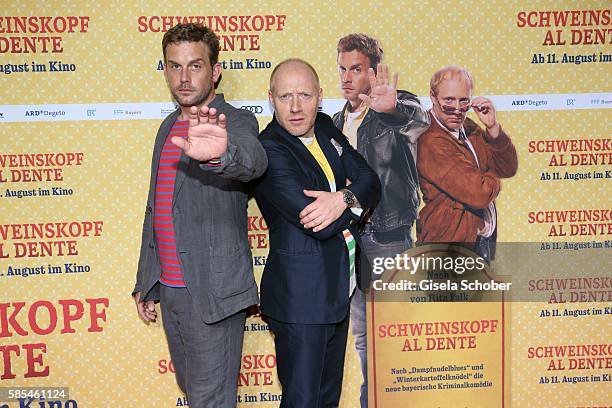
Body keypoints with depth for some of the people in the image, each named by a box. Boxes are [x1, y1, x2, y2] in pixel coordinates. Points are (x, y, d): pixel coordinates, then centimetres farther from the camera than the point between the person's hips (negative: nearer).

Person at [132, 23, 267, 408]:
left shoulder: (235, 122, -11)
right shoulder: (169, 126, 12)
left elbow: (253, 160, -36)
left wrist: (221, 152, -59)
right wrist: (145, 283, 19)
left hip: (212, 292, -7)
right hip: (168, 289, 7)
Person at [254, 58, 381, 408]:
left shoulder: (325, 128, 5)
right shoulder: (268, 150, -20)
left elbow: (371, 181, -3)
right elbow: (321, 224, -27)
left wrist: (343, 199, -24)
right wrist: (356, 197, -10)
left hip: (340, 285, 8)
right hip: (302, 297, -8)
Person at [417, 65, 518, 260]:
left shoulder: (468, 127, 5)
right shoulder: (431, 141, -24)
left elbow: (508, 169, 2)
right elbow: (479, 193, -27)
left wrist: (493, 128, -13)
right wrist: (493, 178, -4)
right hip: (451, 242, -9)